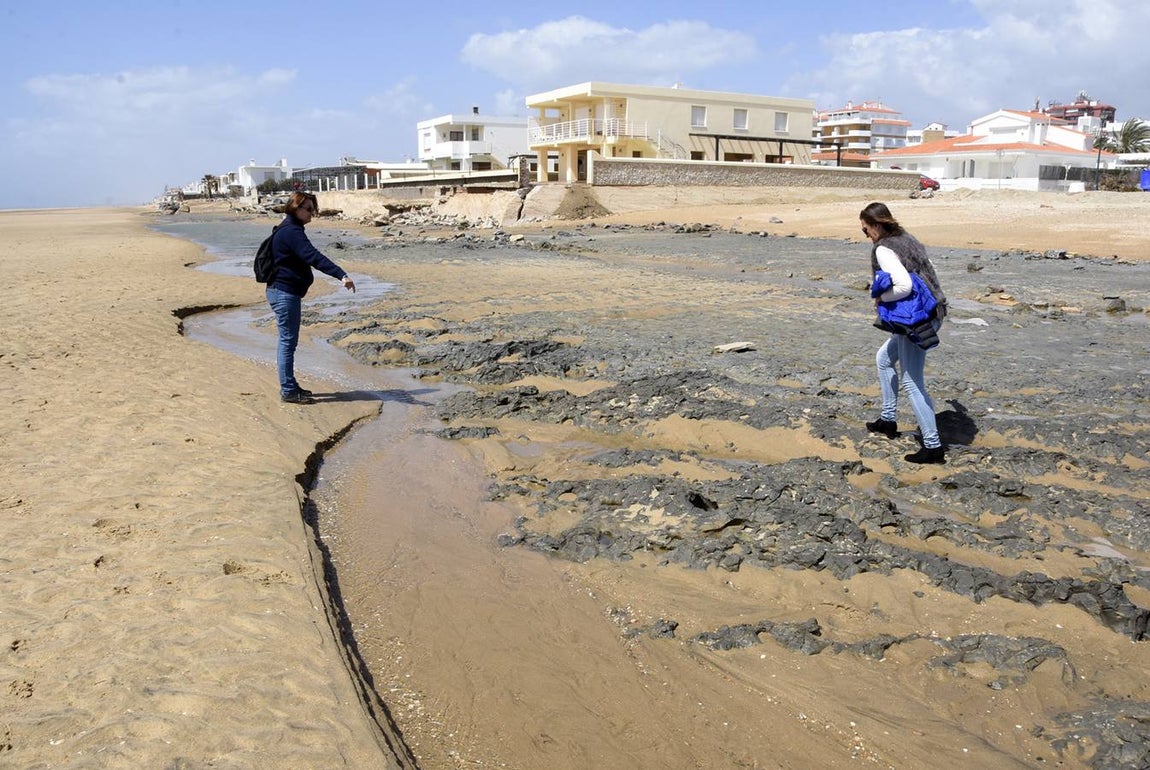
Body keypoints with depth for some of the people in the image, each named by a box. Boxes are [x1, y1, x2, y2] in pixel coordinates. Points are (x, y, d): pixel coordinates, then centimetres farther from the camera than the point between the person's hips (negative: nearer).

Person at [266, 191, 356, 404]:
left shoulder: (288, 230, 16)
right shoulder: (292, 232, -18)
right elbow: (313, 257, -31)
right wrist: (342, 275, -40)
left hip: (283, 291, 11)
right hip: (285, 293, -11)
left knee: (287, 341, 16)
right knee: (288, 341, -5)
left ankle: (289, 386, 24)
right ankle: (288, 391, 0)